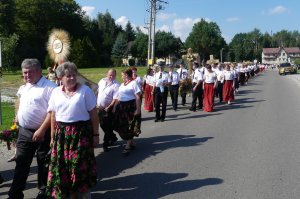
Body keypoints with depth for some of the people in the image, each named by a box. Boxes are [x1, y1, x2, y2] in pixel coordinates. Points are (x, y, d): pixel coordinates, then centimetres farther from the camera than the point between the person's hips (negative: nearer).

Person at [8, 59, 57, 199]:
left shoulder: (49, 87, -15)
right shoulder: (24, 87, 11)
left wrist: (41, 130, -23)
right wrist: (18, 116, 19)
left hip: (42, 132, -7)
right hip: (24, 131, 7)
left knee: (43, 164, 8)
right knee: (21, 163, 12)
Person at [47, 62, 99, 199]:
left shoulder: (85, 90, -5)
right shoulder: (56, 92, 6)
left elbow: (94, 115, -4)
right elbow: (53, 117, 10)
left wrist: (95, 135, -5)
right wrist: (53, 137, 9)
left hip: (81, 133, -3)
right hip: (62, 134, 4)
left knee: (80, 166, 2)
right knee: (62, 167, 8)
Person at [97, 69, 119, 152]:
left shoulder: (116, 85, -16)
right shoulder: (102, 81, 5)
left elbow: (115, 99, -21)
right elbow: (97, 92, 14)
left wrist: (108, 108, -24)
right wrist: (96, 103, 9)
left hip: (108, 109, -7)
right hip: (100, 107, 7)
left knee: (108, 127, 1)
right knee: (102, 125, 16)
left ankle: (106, 143, 16)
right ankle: (113, 137, 36)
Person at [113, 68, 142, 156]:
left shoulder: (133, 83, -9)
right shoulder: (122, 84, 16)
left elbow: (138, 97, -14)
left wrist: (138, 109, -20)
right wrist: (116, 106, 16)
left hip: (130, 107, -9)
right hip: (121, 107, 9)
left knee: (129, 127, -1)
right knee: (121, 127, 11)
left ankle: (128, 146, 9)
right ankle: (131, 143, 27)